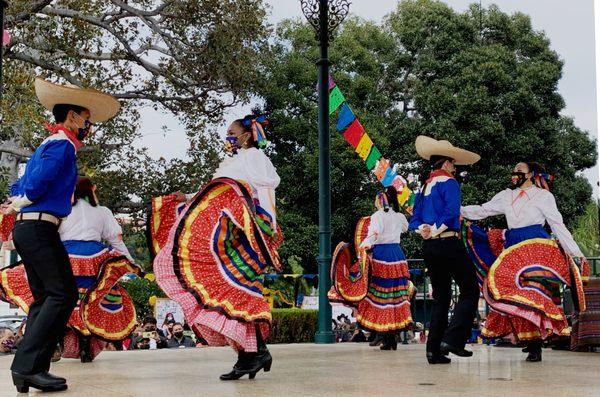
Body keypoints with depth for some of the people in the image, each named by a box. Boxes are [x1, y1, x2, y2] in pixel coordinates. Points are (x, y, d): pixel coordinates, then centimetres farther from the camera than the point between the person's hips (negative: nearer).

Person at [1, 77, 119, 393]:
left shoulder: (50, 144, 23)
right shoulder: (62, 145, -9)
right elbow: (36, 185, -18)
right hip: (39, 227, -10)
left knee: (44, 297, 10)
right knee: (62, 294, -13)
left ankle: (28, 369, 6)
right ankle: (28, 365, -18)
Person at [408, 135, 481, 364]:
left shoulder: (424, 187, 18)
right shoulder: (448, 182, -6)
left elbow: (415, 219, 12)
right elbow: (451, 212, -20)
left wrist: (423, 230, -6)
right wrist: (436, 230, -9)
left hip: (429, 247, 8)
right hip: (448, 243, -8)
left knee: (440, 297, 12)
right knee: (470, 290, -1)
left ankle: (434, 349, 8)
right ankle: (452, 339, -12)